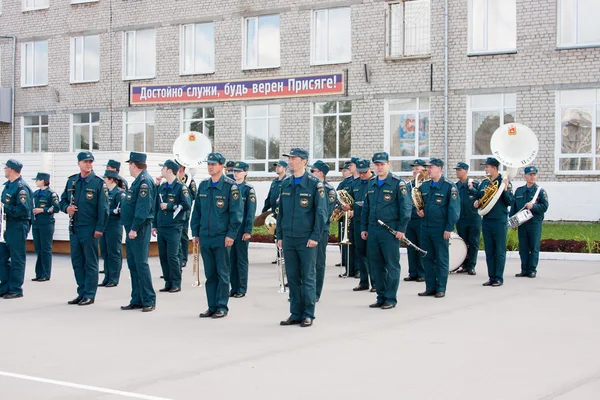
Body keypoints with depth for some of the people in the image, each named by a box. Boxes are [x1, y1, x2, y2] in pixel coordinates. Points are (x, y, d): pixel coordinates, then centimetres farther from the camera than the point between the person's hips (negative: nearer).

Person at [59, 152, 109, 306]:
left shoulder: (99, 183, -5)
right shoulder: (71, 181, 10)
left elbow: (103, 208, -8)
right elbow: (63, 199, 19)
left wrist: (100, 228, -13)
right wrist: (66, 208, -4)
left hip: (89, 229, -5)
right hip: (74, 228, 5)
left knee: (90, 263, 1)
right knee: (77, 261, 10)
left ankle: (89, 295, 6)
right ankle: (81, 292, 20)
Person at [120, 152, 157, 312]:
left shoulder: (145, 181, -15)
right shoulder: (139, 180, 16)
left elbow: (143, 208, -23)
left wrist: (135, 228, -25)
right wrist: (131, 228, 18)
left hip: (139, 230, -10)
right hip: (132, 229, 10)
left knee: (141, 264, -7)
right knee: (133, 265, 12)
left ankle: (149, 301, -2)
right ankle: (137, 300, 18)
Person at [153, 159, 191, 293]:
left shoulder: (181, 187, -6)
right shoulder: (162, 187, 14)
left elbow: (187, 205, -15)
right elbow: (157, 206, 18)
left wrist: (169, 206, -14)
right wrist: (154, 225, 16)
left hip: (174, 227, -7)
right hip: (161, 227, 7)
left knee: (172, 256, -7)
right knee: (163, 256, 8)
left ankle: (176, 284, 3)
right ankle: (168, 283, 17)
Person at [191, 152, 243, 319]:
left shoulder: (230, 186, -6)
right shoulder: (203, 185, 10)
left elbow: (236, 212, -8)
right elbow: (197, 211, 16)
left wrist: (231, 234, -13)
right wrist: (195, 233, 11)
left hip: (222, 238, -5)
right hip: (205, 237, 5)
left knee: (223, 273, 1)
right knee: (210, 274, 9)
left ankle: (222, 307, 8)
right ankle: (212, 307, 16)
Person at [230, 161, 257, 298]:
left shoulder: (249, 189, -4)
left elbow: (250, 212, -7)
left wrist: (248, 231, -13)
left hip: (242, 229, -5)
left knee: (242, 260, 1)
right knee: (231, 259, 7)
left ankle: (242, 289, 7)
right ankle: (234, 288, 15)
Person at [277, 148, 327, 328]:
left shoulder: (314, 183, -6)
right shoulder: (285, 183, 10)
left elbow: (321, 212, -7)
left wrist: (315, 236, -13)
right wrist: (279, 236, 12)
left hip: (306, 238, -5)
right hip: (288, 238, 5)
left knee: (308, 277, 1)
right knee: (292, 277, 9)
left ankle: (308, 315, 8)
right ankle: (295, 314, 16)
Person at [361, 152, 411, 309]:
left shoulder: (398, 183, -4)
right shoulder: (371, 184, 14)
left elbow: (406, 207, -8)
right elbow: (366, 207, 19)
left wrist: (401, 229, -14)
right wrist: (363, 227, 13)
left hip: (390, 230, -6)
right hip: (373, 230, 6)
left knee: (392, 265, -1)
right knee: (376, 265, 9)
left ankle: (391, 298, 6)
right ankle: (381, 297, 18)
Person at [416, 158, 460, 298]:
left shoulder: (449, 186, -7)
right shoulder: (424, 185, 11)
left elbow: (454, 209, -10)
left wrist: (449, 228, -14)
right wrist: (419, 210, 3)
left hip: (440, 228, -6)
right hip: (425, 227, 6)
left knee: (441, 259, 1)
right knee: (427, 258, 9)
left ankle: (441, 289, 7)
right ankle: (430, 287, 16)